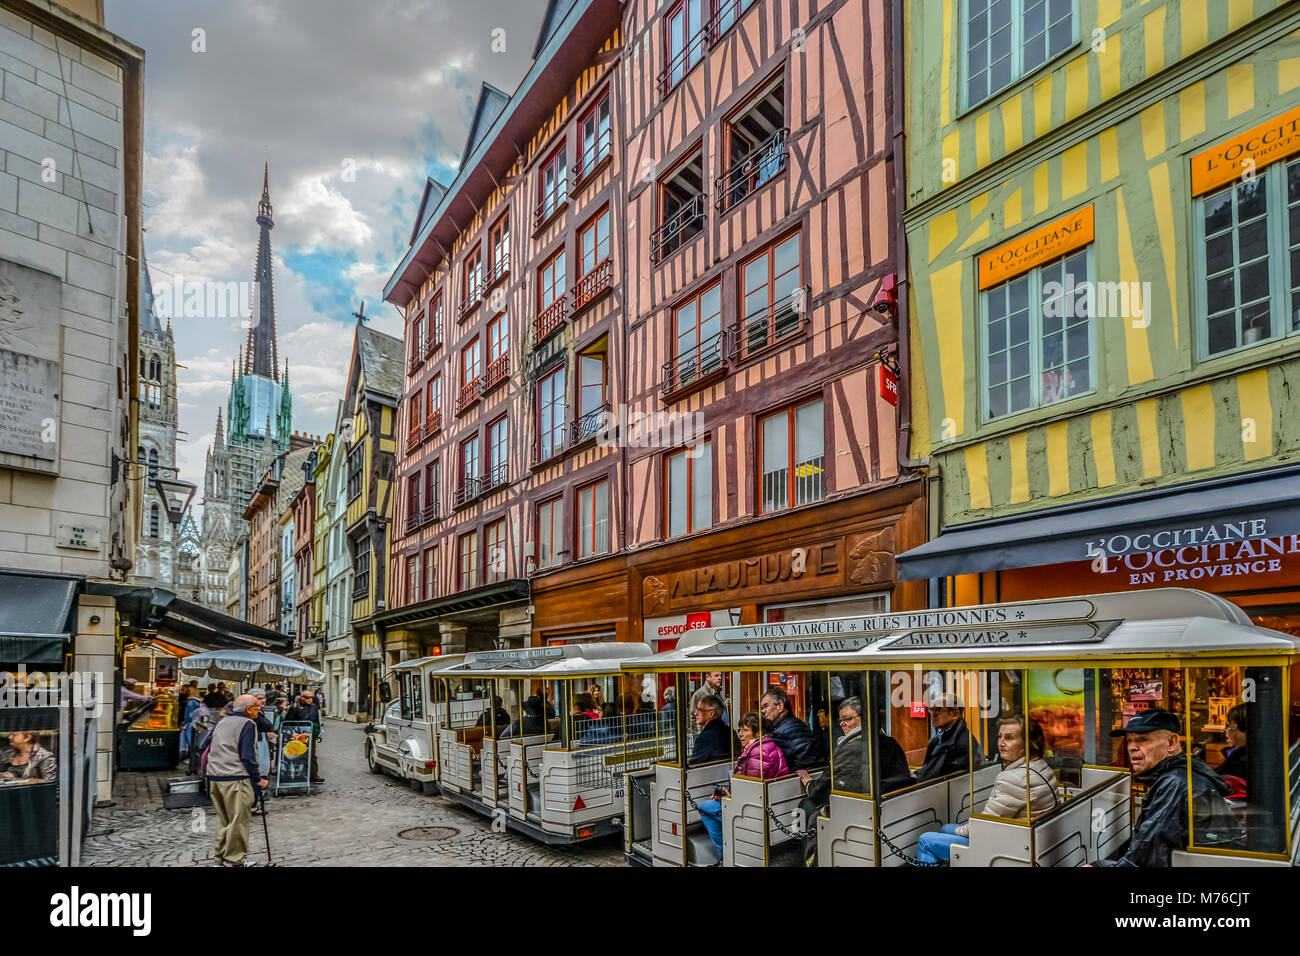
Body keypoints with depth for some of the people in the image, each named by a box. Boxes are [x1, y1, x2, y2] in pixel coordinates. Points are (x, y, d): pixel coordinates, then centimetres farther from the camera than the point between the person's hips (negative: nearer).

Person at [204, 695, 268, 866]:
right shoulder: (247, 724, -9)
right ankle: (234, 860, 4)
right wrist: (258, 779, -8)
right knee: (239, 819, 0)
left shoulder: (222, 722, 17)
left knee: (223, 819, 16)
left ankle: (221, 857, 22)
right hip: (235, 779, -8)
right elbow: (247, 756, -15)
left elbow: (210, 749, 21)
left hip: (214, 776, 8)